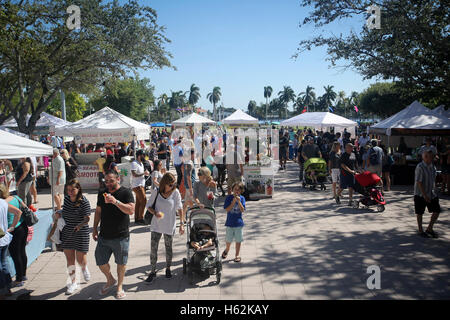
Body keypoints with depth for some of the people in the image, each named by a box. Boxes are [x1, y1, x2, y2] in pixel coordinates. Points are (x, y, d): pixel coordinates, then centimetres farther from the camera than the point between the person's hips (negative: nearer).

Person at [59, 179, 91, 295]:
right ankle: (73, 282, 23)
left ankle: (84, 268, 38)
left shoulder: (84, 202, -15)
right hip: (67, 233, 5)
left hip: (81, 233, -5)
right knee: (69, 259, 7)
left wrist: (80, 225, -35)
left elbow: (87, 219, -17)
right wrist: (59, 214, 1)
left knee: (80, 259, 1)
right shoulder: (66, 199, 3)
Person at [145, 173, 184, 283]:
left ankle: (168, 269, 33)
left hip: (170, 225, 0)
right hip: (156, 225, 1)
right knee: (153, 248, 0)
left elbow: (179, 208, 0)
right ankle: (152, 271, 14)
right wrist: (155, 213, -19)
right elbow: (148, 206, 2)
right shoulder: (156, 192, -8)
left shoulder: (175, 192, -9)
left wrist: (182, 223, -2)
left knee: (168, 247, 13)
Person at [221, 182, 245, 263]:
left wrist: (239, 201, -22)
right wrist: (233, 202, -20)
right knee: (228, 240, 10)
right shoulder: (229, 197, -5)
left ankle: (237, 255, 20)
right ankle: (227, 250, 39)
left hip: (238, 223, 0)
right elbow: (227, 209, -12)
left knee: (238, 240, 6)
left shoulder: (242, 198, -3)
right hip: (229, 222, 0)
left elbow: (242, 210, -11)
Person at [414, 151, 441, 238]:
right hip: (421, 195, -7)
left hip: (432, 194, 7)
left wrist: (435, 191, 13)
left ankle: (429, 229, 23)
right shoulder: (420, 167, -18)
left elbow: (434, 180, 17)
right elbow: (419, 182, -20)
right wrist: (424, 195, -21)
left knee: (437, 211, 6)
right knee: (420, 213, 6)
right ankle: (420, 231, 21)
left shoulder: (433, 166, 7)